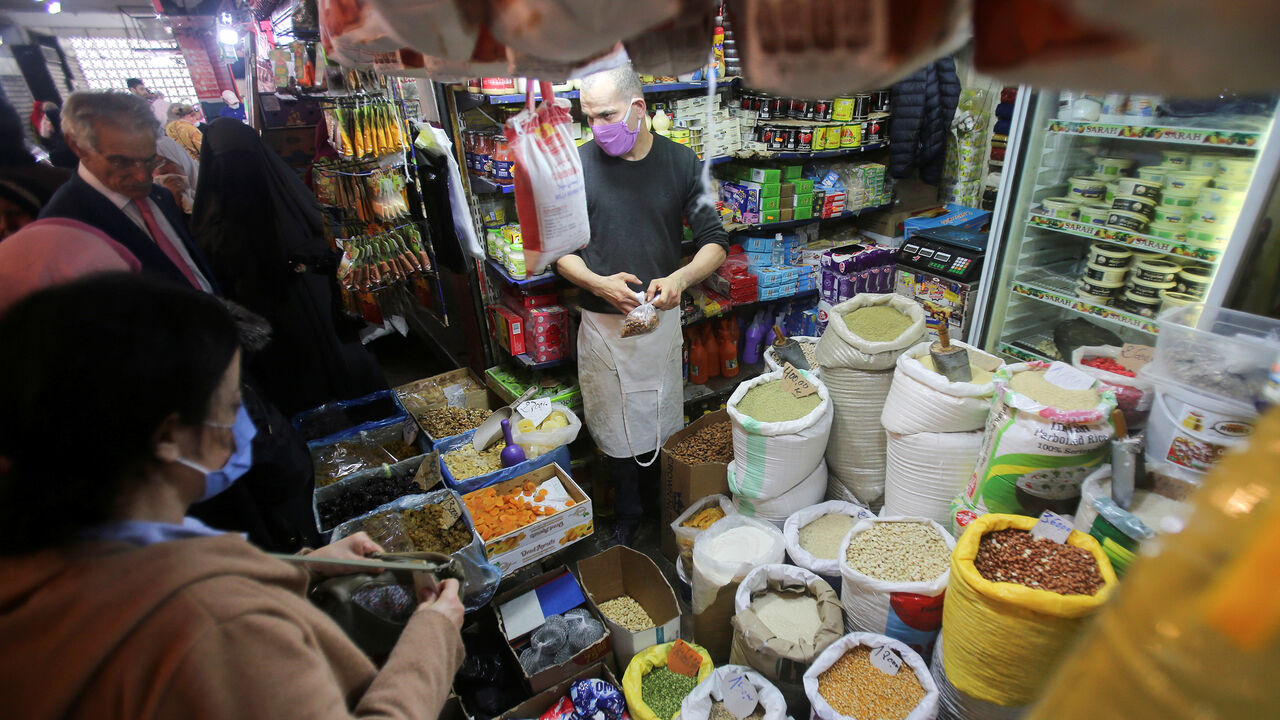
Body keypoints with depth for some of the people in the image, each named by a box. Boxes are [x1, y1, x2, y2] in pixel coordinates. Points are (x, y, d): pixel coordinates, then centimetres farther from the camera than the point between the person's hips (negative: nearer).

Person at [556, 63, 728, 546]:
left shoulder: (680, 162, -4)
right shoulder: (577, 166, -5)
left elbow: (715, 242, -4)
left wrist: (680, 278, -25)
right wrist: (597, 283, -21)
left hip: (662, 317, 1)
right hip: (602, 320, 0)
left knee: (663, 420, 15)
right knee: (615, 425, 13)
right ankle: (627, 515, 37)